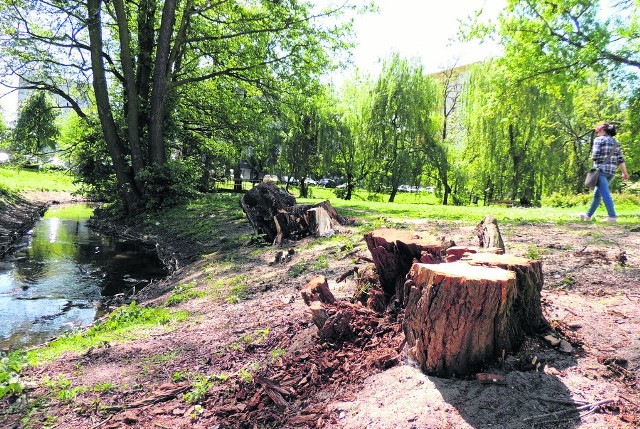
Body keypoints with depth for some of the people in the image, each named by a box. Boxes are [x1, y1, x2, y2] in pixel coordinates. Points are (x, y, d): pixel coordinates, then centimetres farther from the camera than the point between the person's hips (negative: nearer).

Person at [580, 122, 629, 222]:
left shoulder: (599, 140, -5)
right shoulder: (615, 142, 14)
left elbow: (595, 155, -14)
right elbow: (620, 159, 8)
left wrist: (593, 157, 9)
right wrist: (624, 172, 9)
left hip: (601, 170, -7)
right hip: (611, 171, 7)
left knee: (605, 193, -8)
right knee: (597, 193, 14)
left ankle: (612, 216, -14)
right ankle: (588, 215, 23)